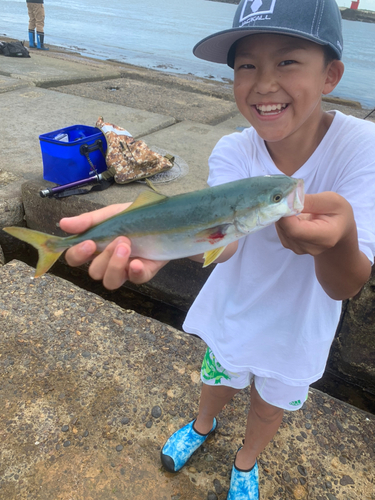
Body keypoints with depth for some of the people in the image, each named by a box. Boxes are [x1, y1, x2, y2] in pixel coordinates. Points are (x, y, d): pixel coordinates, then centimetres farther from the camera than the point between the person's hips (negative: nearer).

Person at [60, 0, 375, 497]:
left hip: (296, 330, 0)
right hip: (232, 313, 1)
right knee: (218, 379, 28)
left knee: (272, 401, 26)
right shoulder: (232, 151, -20)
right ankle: (203, 424, 66)